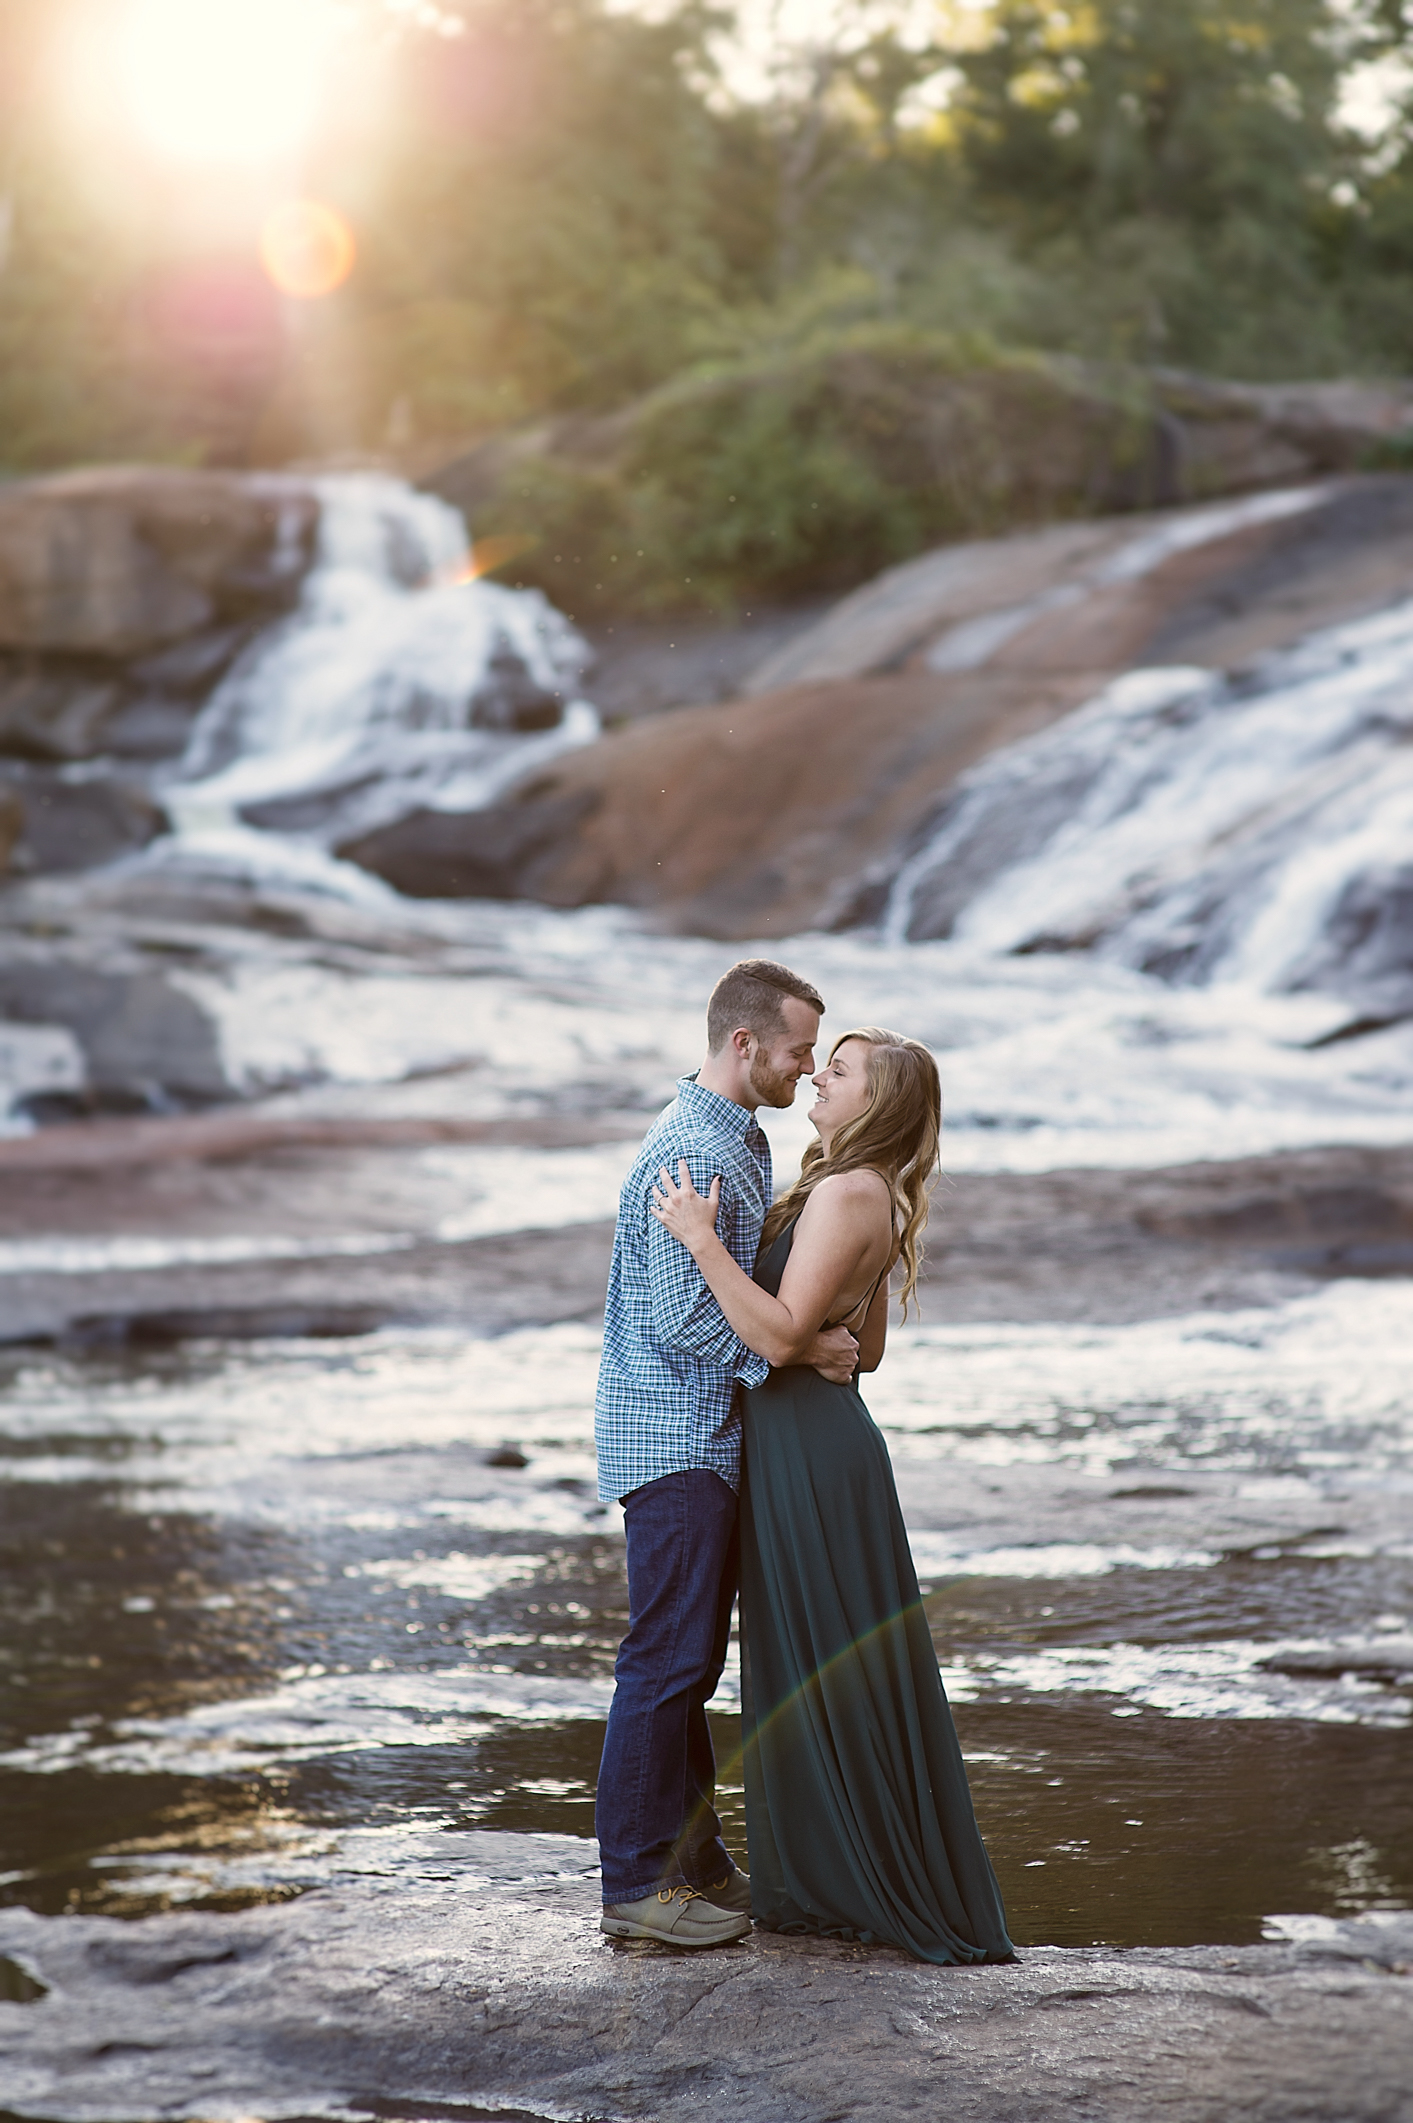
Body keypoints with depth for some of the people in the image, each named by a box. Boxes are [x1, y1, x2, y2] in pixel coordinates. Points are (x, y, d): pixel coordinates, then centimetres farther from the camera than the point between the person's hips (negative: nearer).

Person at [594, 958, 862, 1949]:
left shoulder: (743, 1141, 15)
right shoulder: (690, 1154, -18)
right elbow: (679, 1319, -22)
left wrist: (819, 1335, 9)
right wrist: (803, 1349, -15)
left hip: (714, 1434, 10)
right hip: (673, 1435, -10)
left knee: (694, 1656, 15)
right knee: (668, 1655, -7)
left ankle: (693, 1855, 22)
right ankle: (637, 1881, -3)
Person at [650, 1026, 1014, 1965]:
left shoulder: (848, 1194, -17)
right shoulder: (873, 1198, 14)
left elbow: (783, 1333, -24)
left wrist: (702, 1240, -24)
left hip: (809, 1448, -10)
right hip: (820, 1432, 10)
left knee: (832, 1666, -2)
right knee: (810, 1664, 14)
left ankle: (903, 1890, 5)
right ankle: (832, 1881, 22)